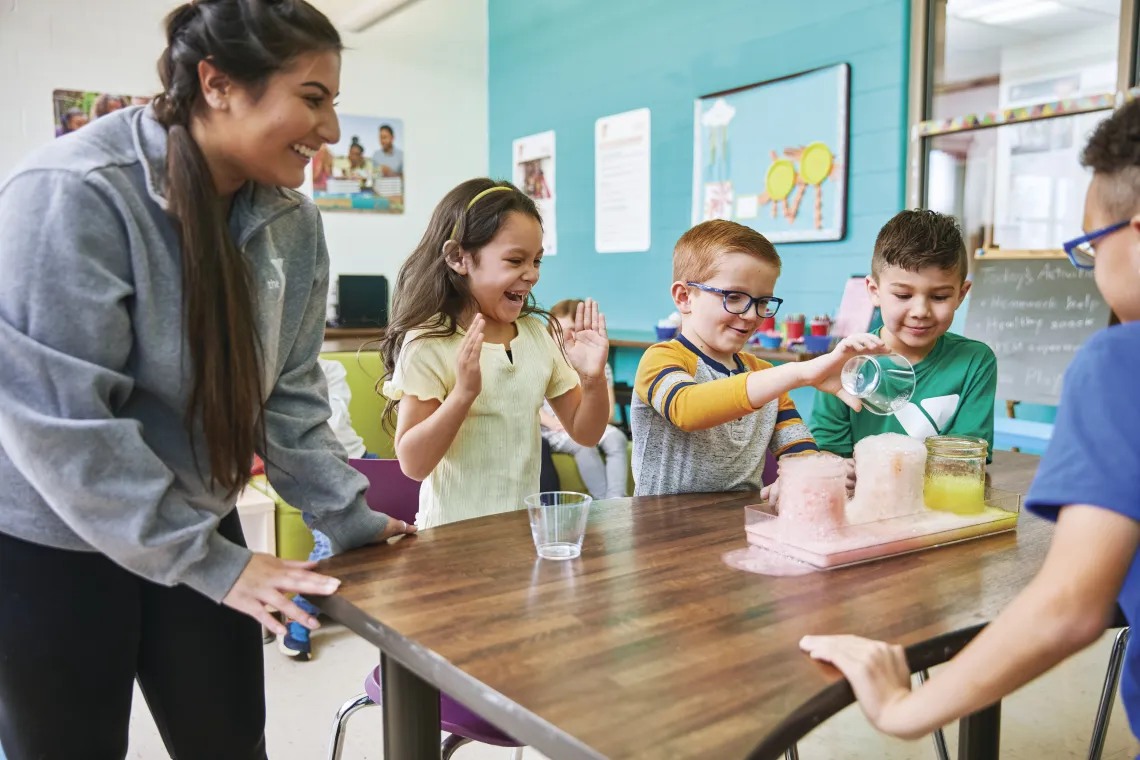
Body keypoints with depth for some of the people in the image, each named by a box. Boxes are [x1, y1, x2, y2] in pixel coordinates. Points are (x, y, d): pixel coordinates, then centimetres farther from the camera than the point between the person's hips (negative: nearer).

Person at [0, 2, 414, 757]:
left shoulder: (291, 220, -4)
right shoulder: (72, 195, -23)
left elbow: (287, 391, 2)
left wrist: (348, 517, -4)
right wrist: (207, 561, -21)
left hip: (198, 526, 6)